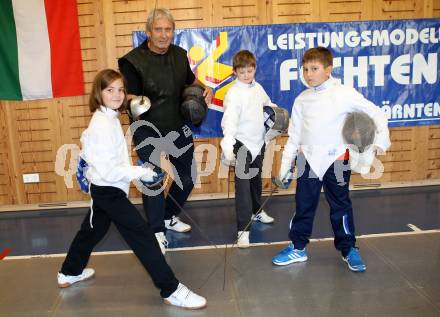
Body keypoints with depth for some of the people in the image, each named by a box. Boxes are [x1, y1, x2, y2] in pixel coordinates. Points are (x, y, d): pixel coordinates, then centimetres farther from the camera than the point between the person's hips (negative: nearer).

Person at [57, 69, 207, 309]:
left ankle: (69, 273, 49)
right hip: (109, 190, -10)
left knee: (93, 230, 27)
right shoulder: (103, 125, -24)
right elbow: (108, 170, -29)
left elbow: (86, 140, 21)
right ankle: (171, 290, -5)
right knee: (143, 235, -10)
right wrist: (142, 172, -26)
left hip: (103, 189, 10)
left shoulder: (106, 118, 6)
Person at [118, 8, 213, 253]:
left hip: (178, 126, 6)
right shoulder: (133, 61, -16)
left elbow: (190, 80, 18)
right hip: (148, 130, -6)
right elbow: (129, 98, -16)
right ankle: (157, 232, 13)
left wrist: (205, 88, -3)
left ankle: (170, 217, 39)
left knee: (188, 175, 16)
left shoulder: (179, 54, 1)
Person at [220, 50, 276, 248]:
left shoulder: (257, 87, 3)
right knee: (242, 186, -10)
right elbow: (229, 121, -33)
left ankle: (256, 211, 46)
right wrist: (227, 147, -46)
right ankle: (243, 229, -7)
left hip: (258, 142, 7)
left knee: (256, 180, 24)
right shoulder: (234, 94, -20)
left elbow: (267, 104, 23)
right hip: (242, 144, -7)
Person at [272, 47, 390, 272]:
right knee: (303, 206, 10)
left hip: (336, 159, -3)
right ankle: (297, 248, 25)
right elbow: (294, 136, 8)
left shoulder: (344, 94, -8)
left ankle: (349, 249, 27)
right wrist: (284, 168, 8)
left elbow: (376, 114, -3)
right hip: (308, 159, 3)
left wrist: (381, 141, -19)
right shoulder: (302, 99, 2)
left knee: (340, 206, 10)